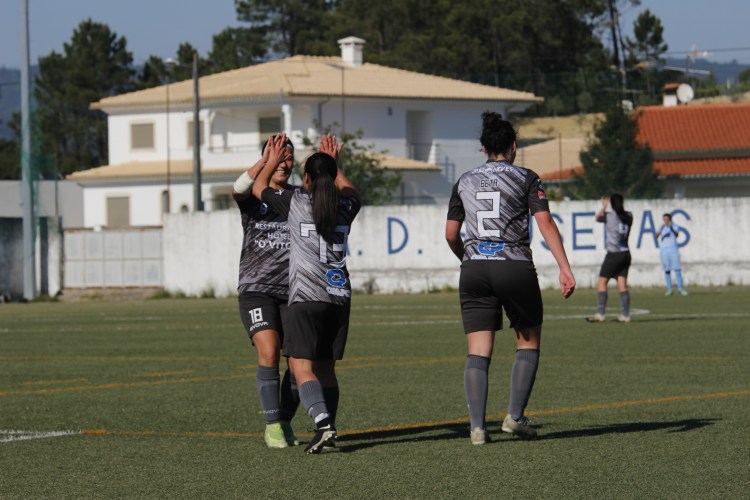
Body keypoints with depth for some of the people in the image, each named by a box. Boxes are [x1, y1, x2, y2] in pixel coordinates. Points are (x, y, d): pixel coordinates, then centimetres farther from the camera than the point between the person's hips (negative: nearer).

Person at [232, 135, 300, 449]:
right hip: (256, 290, -3)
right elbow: (238, 190, -23)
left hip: (292, 292, 3)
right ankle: (272, 426, -12)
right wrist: (265, 162, -37)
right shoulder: (253, 196, 1)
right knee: (269, 354, -19)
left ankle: (285, 423, 18)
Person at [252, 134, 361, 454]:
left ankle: (323, 424, -28)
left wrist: (272, 160, 31)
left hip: (307, 296, -5)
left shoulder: (296, 202, -2)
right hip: (339, 295, 5)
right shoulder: (345, 207, 9)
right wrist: (334, 163, 46)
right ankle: (327, 431, 12)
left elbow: (258, 188, 16)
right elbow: (351, 191, 36)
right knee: (326, 367, 14)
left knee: (302, 367, -9)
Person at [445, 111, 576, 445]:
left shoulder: (465, 182, 12)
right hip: (515, 267, -3)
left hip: (474, 270, 3)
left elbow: (451, 234, 11)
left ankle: (477, 426, -11)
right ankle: (515, 416, 2)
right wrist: (565, 269, -12)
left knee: (478, 351, 1)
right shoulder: (526, 179, 2)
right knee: (528, 343, 14)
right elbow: (545, 223, -8)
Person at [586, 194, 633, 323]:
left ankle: (600, 314, -10)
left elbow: (598, 218, 12)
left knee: (602, 283, -1)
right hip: (626, 254, 5)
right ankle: (625, 315, 0)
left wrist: (604, 206, 26)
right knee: (622, 284, 5)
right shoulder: (629, 217, 3)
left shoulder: (609, 216, -9)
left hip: (613, 254, -5)